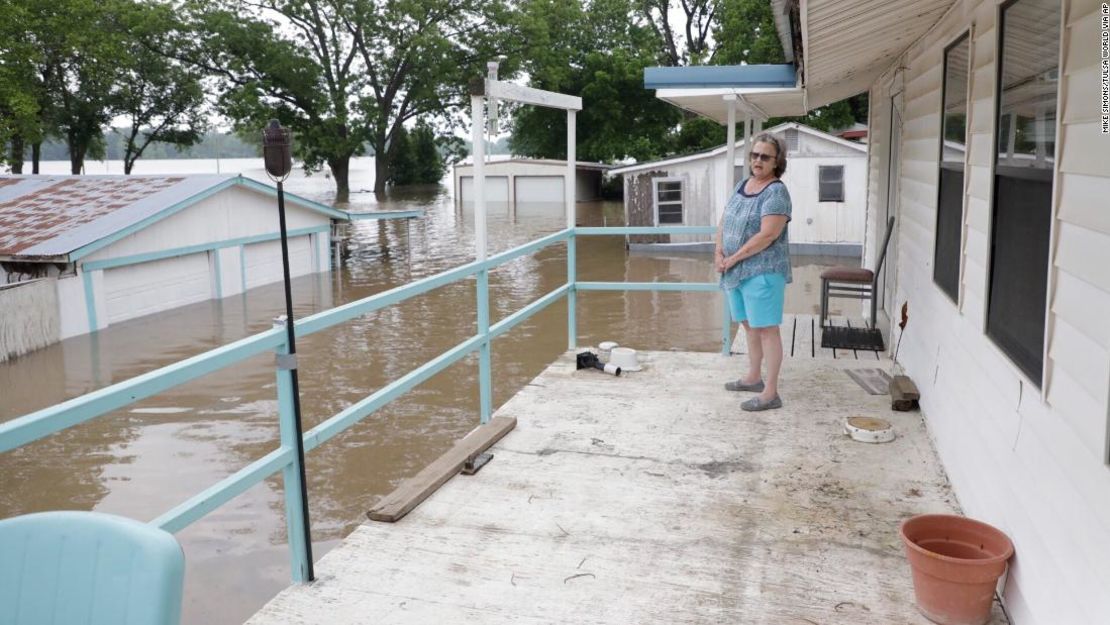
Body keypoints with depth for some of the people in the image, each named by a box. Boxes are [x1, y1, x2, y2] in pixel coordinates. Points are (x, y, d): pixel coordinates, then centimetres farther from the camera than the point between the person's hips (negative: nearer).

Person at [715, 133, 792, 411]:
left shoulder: (776, 192, -12)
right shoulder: (742, 185, 12)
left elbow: (767, 235, -21)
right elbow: (724, 222, 14)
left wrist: (733, 258, -15)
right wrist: (719, 253, -3)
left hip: (762, 271, -8)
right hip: (736, 271, 8)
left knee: (766, 329, -4)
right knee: (749, 326, 18)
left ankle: (770, 393, 2)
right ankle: (753, 378, 33)